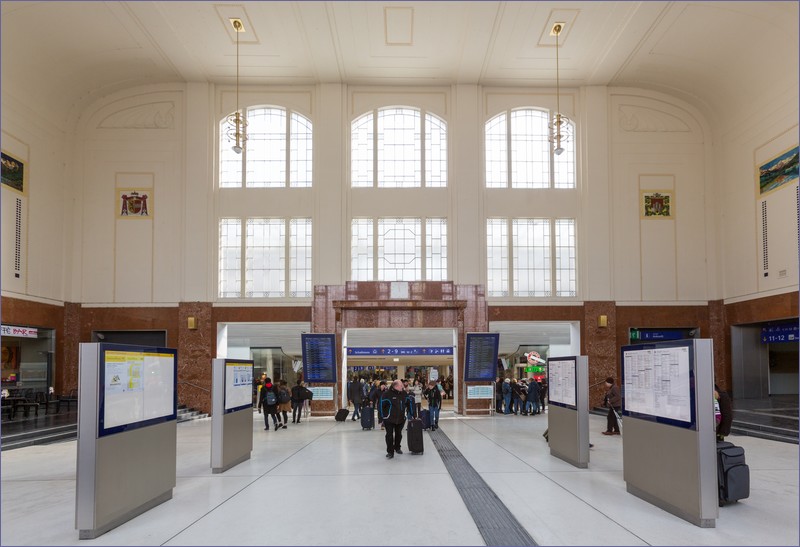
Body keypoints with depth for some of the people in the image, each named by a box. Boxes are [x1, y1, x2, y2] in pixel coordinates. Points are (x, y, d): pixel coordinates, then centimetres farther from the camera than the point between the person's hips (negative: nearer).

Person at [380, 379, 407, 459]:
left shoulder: (403, 393, -2)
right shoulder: (387, 394, -17)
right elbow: (382, 405, -8)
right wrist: (384, 416, -4)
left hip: (400, 419, 4)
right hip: (389, 419, -4)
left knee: (398, 434, 17)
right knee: (389, 435, -3)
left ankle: (397, 448, 36)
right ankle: (390, 452, 5)